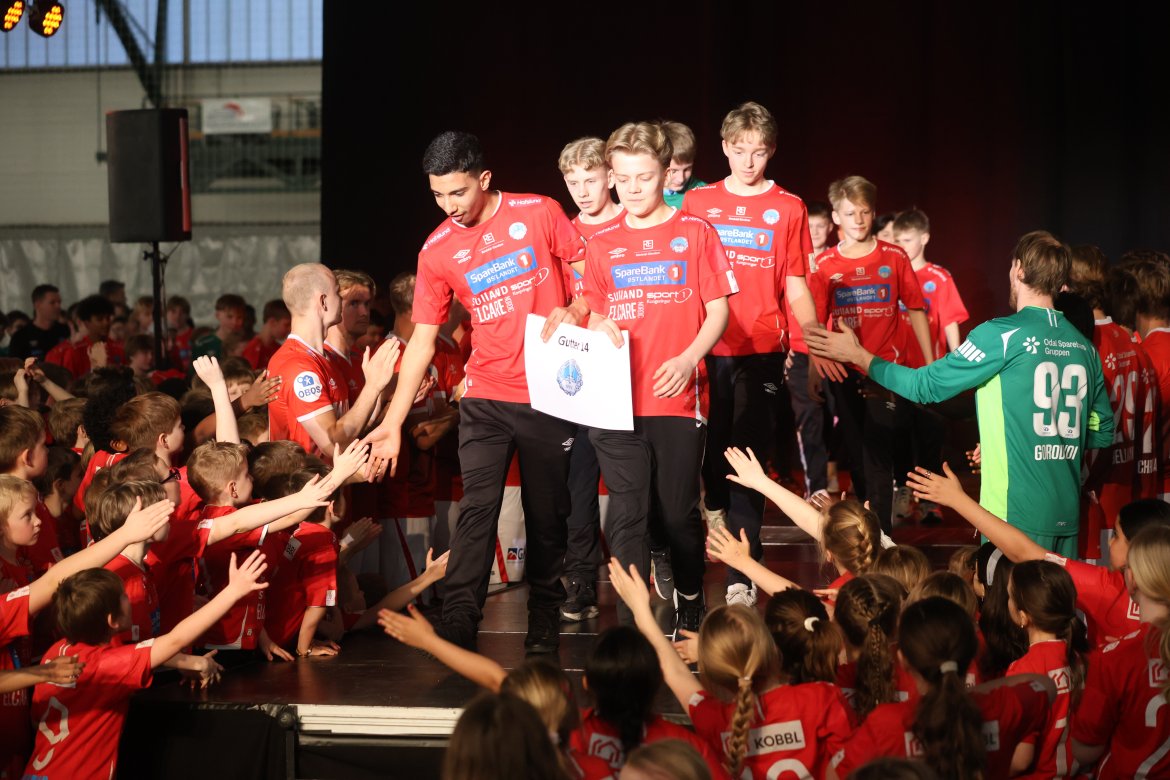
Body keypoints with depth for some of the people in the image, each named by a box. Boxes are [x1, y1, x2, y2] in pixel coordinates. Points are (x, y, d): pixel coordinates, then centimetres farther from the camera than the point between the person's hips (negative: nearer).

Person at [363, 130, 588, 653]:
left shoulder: (539, 214, -4)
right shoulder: (438, 250, 0)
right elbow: (422, 340, 2)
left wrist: (576, 310, -16)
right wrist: (393, 423, -3)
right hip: (486, 399, 1)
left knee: (547, 516, 7)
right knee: (477, 508, -14)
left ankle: (543, 629, 18)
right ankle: (457, 627, -17)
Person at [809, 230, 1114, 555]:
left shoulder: (1002, 335, -10)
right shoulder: (1084, 346, 7)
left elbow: (925, 385, -5)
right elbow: (1103, 433, 13)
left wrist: (859, 355, 7)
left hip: (1016, 515, -6)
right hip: (1067, 515, 6)